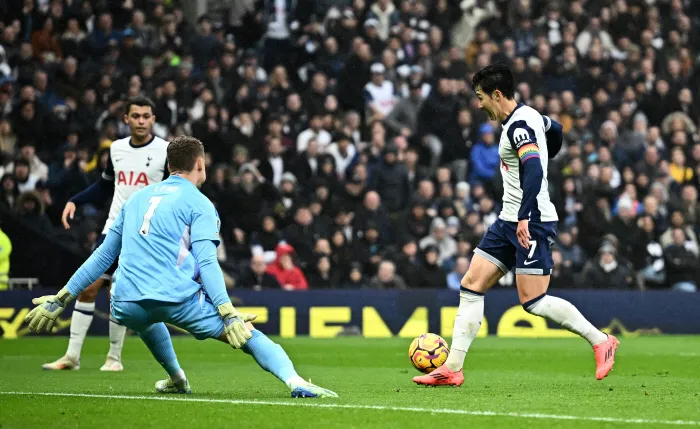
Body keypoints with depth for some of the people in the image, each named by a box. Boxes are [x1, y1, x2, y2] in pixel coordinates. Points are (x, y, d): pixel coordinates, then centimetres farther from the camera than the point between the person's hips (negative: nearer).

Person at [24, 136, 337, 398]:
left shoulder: (136, 199, 23)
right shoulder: (199, 203, 7)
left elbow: (103, 255, 24)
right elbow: (206, 262, -7)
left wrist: (61, 299, 30)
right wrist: (228, 313, -15)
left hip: (126, 307, 5)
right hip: (178, 300, -5)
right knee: (248, 335, 3)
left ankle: (176, 378, 41)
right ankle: (295, 382, -19)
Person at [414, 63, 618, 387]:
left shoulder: (518, 125, -17)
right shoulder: (527, 116, 13)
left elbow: (534, 170, -30)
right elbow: (555, 131, 32)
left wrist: (525, 216, -37)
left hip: (533, 223, -10)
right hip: (509, 221, 10)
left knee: (533, 301, -12)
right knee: (471, 286, 3)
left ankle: (600, 341, 3)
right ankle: (452, 368, 3)